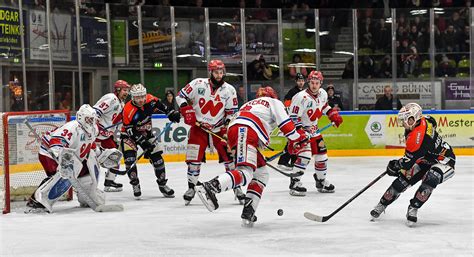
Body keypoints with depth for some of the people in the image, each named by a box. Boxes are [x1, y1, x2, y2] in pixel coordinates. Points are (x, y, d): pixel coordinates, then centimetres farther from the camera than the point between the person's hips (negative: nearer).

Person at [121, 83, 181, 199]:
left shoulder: (150, 100, -16)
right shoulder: (128, 110, -30)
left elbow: (159, 105, 8)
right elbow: (131, 131, -26)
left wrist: (171, 113, 2)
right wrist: (144, 142, -31)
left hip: (146, 132, 5)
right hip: (129, 134, -4)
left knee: (156, 156, -1)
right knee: (130, 157, -22)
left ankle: (162, 184, 12)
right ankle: (135, 185, -5)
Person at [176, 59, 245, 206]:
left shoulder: (229, 90, -5)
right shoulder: (198, 84, -10)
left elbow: (231, 112, 0)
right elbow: (181, 96, -2)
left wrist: (227, 129, -11)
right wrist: (187, 112, -14)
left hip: (219, 129, 1)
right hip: (198, 127, -1)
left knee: (229, 156, -5)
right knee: (194, 158, -5)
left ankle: (236, 186, 7)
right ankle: (191, 187, 9)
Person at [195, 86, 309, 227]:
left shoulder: (249, 104, 40)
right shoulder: (274, 102, 20)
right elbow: (284, 123, 5)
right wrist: (297, 139, 15)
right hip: (246, 132, -8)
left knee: (261, 174, 14)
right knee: (245, 172, -24)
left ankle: (248, 213, 2)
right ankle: (210, 187, -47)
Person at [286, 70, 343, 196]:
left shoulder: (322, 94, -1)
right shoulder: (302, 97, -26)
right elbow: (293, 117, -25)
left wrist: (334, 115, 11)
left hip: (313, 129, 8)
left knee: (321, 153, 11)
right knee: (305, 154, -23)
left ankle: (321, 180, 31)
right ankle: (295, 183, -19)